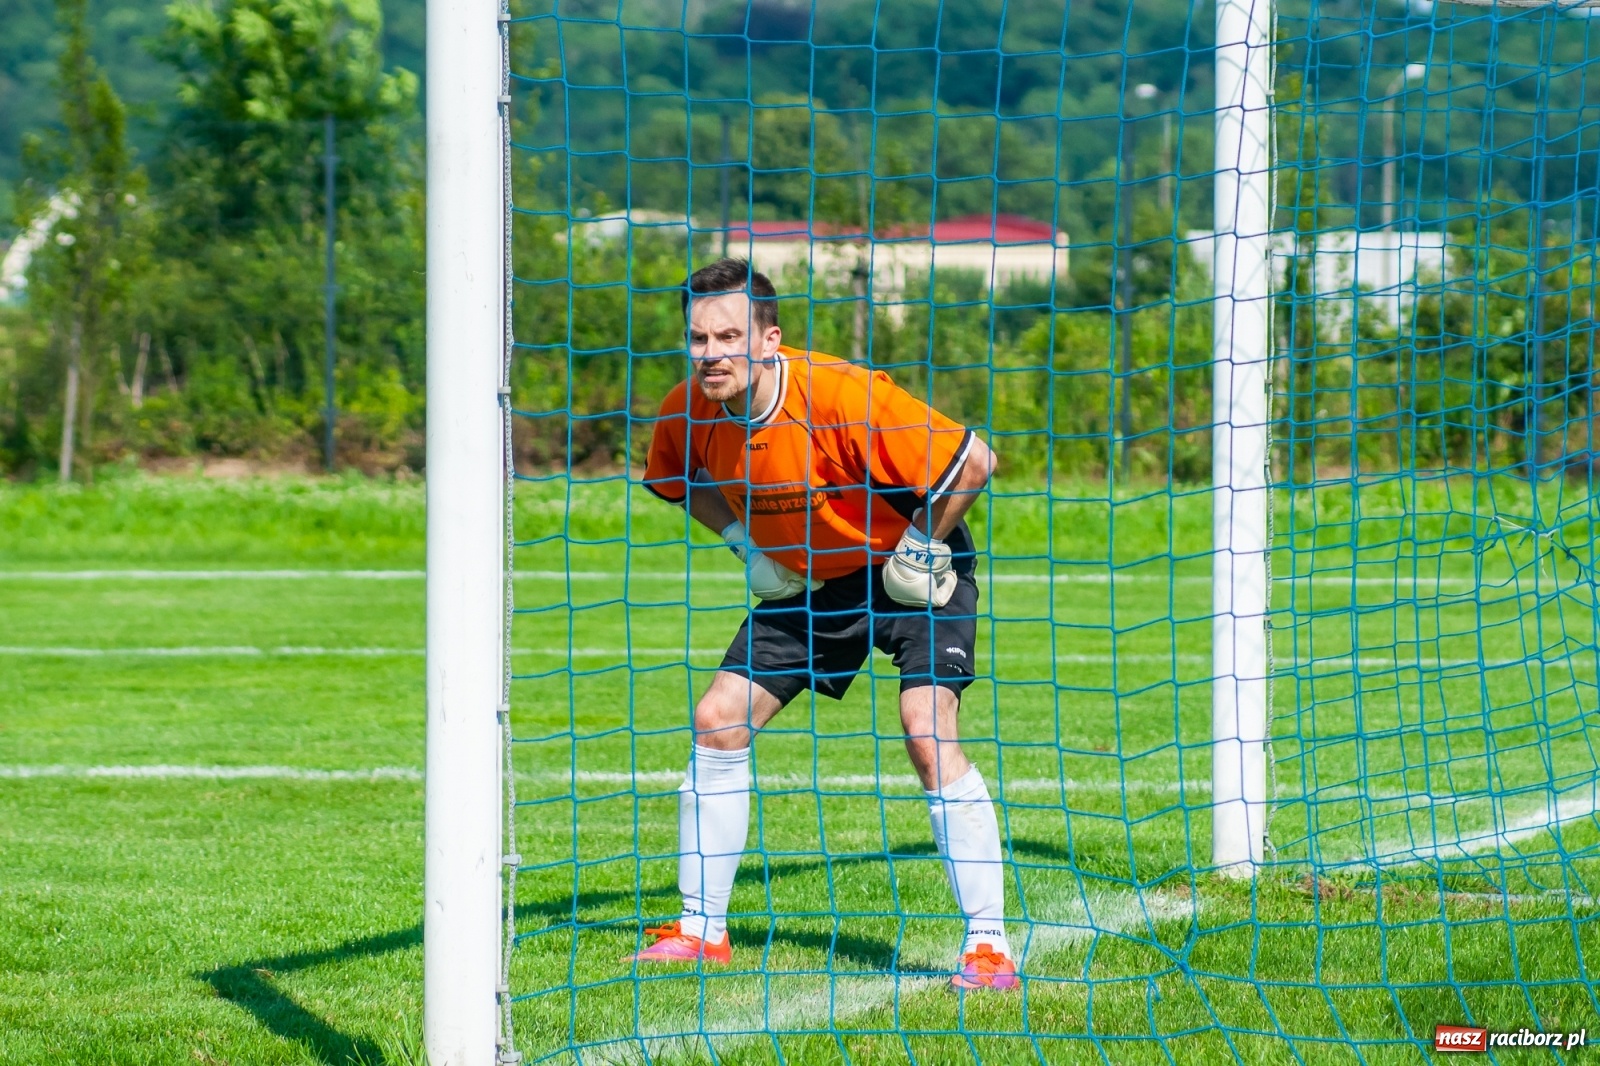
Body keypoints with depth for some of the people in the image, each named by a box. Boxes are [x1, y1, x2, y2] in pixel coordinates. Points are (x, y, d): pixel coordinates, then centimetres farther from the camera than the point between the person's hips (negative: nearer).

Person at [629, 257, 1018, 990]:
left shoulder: (841, 396, -33)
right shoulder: (689, 409, -15)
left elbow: (973, 461, -28)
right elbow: (682, 479, 12)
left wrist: (921, 549, -17)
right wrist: (744, 541, -1)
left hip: (908, 573, -6)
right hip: (806, 584, 6)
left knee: (928, 732, -22)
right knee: (716, 722, -1)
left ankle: (989, 947, -18)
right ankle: (700, 931, 12)